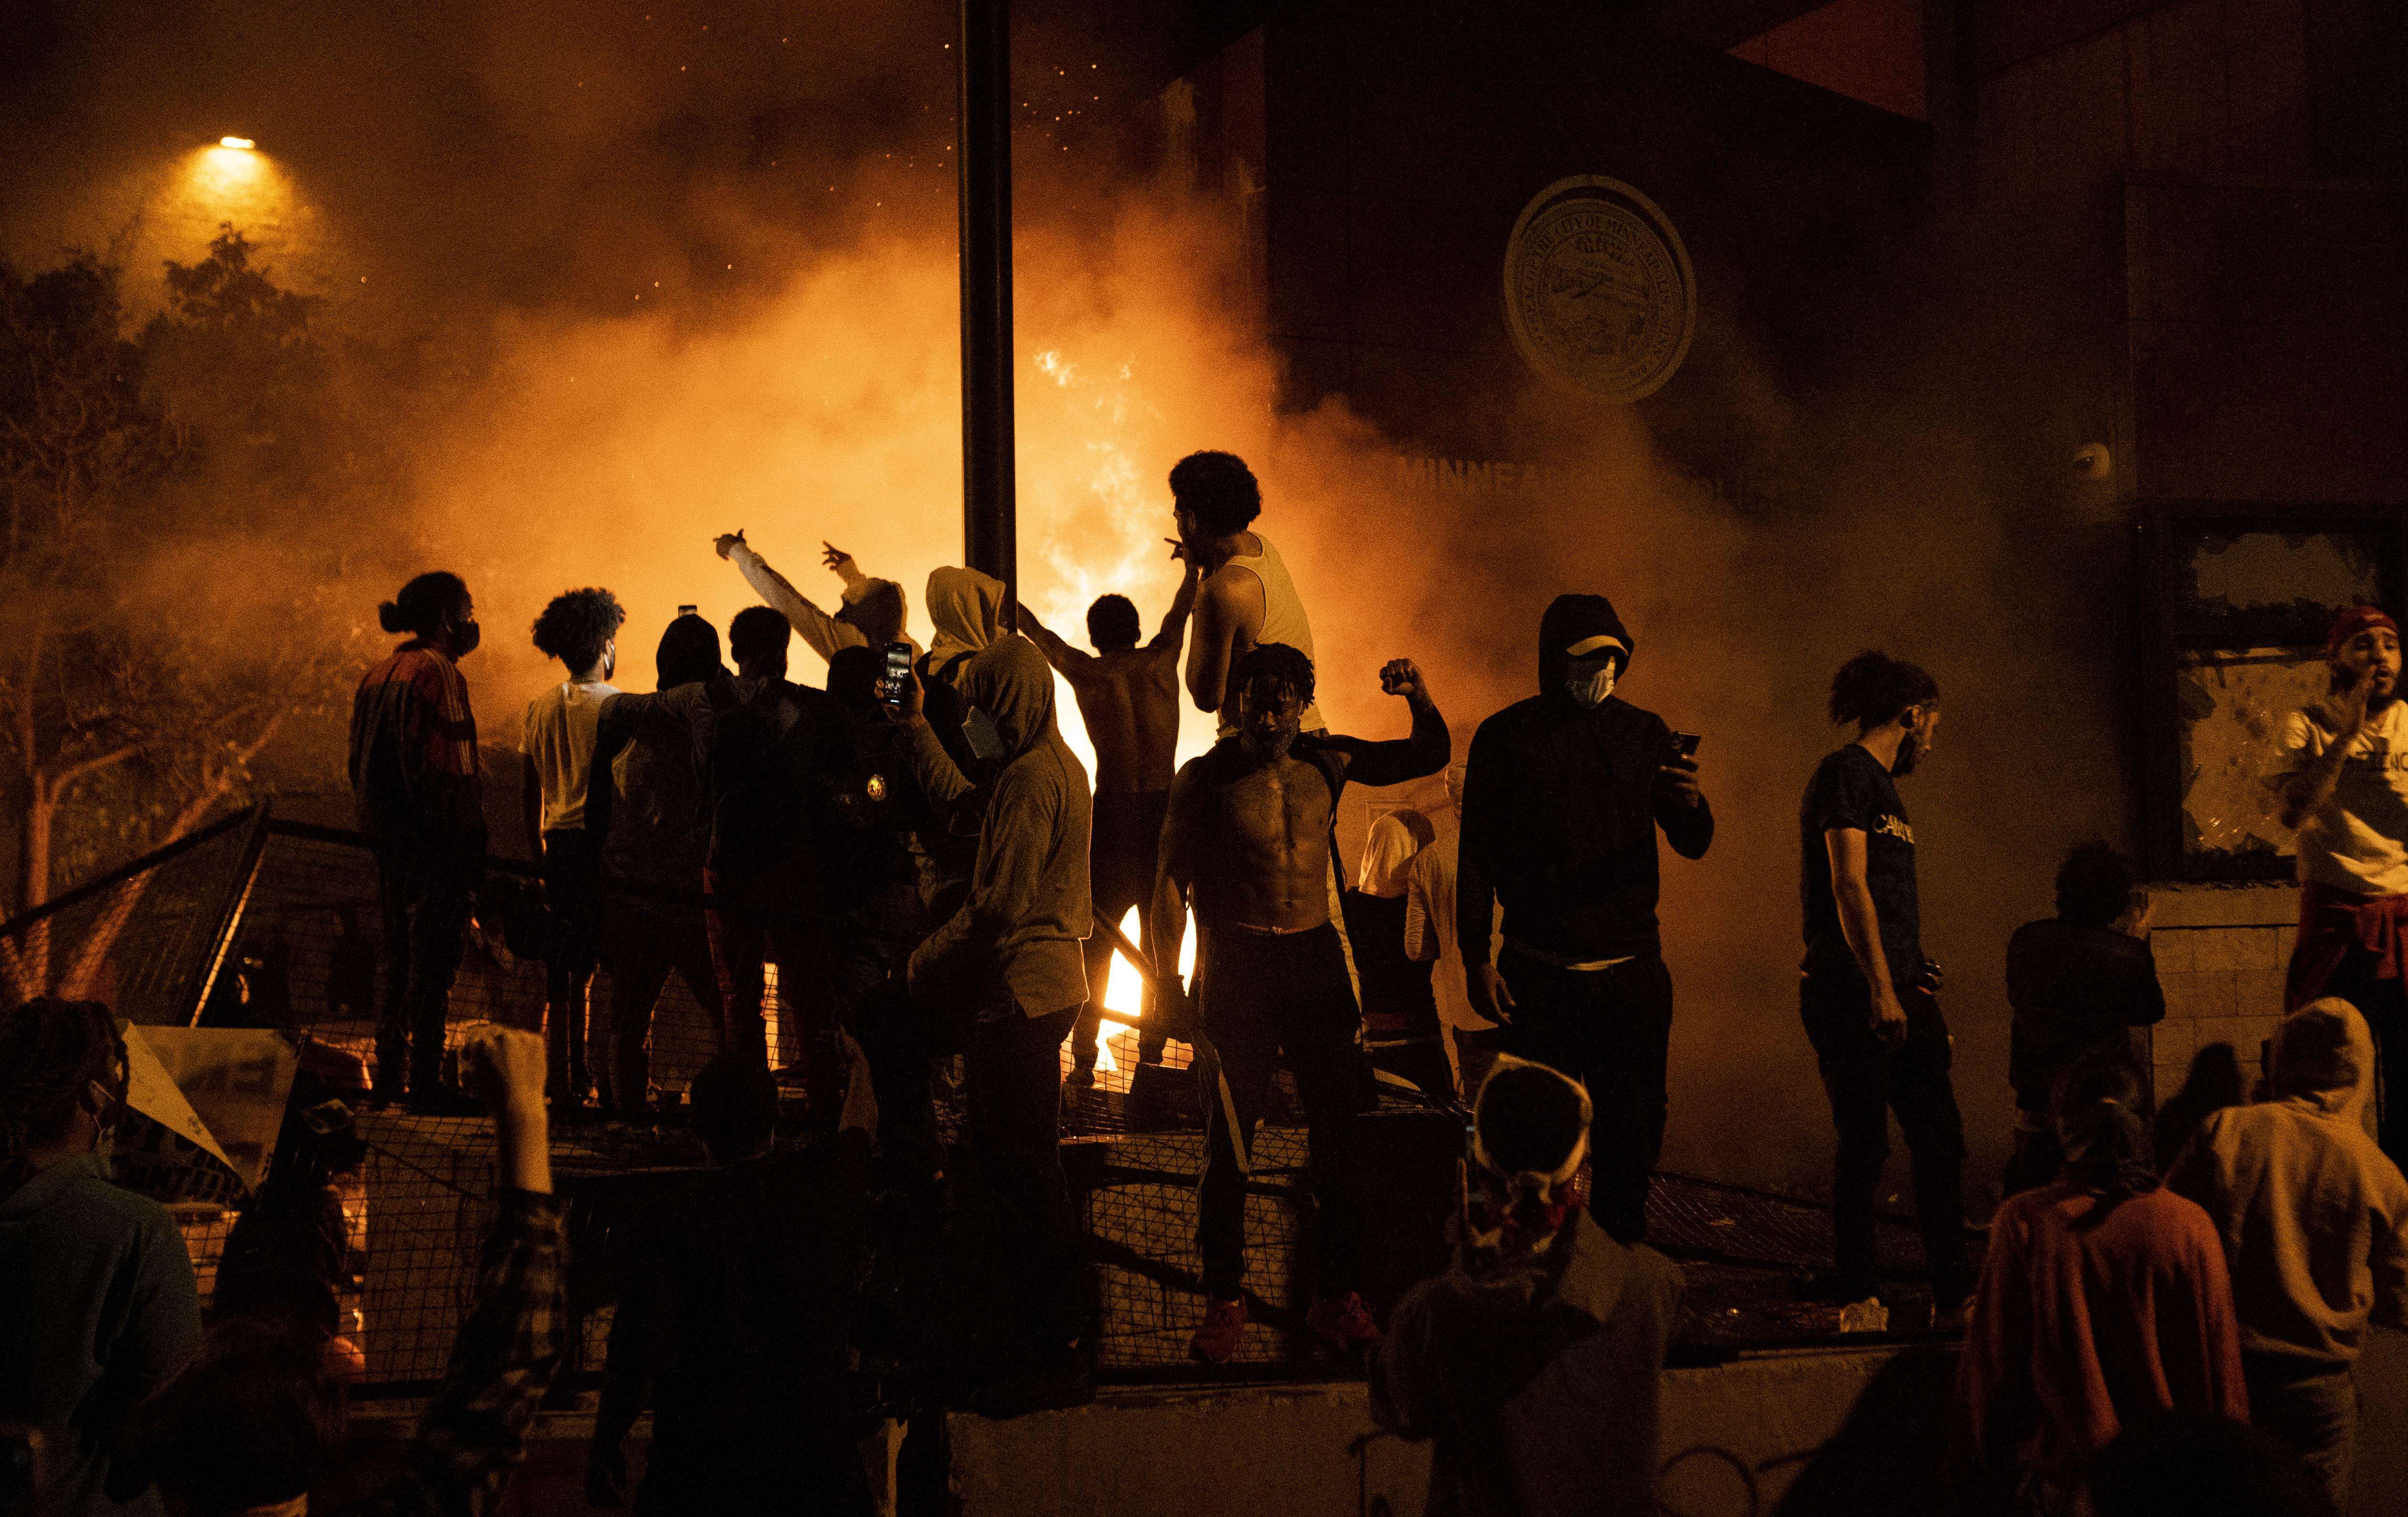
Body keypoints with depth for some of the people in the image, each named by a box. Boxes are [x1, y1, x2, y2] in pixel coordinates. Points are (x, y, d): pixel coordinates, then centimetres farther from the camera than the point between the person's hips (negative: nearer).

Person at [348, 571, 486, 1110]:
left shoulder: (379, 675, 14)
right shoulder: (438, 674, -14)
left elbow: (362, 763, 16)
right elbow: (448, 769, -19)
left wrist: (380, 830, 20)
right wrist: (471, 850, -16)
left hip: (389, 839, 9)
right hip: (434, 843, -9)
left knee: (401, 958, 16)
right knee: (434, 963, -3)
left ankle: (390, 1075, 20)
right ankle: (425, 1081, -1)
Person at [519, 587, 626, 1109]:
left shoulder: (540, 708, 10)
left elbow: (530, 791, 13)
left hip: (560, 843, 6)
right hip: (604, 844, -6)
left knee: (562, 969, 9)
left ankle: (563, 1079, 11)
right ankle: (604, 1075, -5)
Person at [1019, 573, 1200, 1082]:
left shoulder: (1084, 672, 5)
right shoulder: (1160, 659, 6)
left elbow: (1035, 630, 21)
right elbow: (1182, 609, 25)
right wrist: (1194, 562, 43)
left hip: (1112, 809, 0)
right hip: (1164, 807, 0)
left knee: (1097, 943, 4)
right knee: (1160, 940, 8)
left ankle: (1084, 1059, 2)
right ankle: (1152, 1054, 6)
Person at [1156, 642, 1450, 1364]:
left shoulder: (1327, 762, 4)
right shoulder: (1205, 778, -4)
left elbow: (1429, 757, 14)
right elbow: (1172, 883, -2)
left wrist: (1419, 698, -7)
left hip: (1316, 958, 3)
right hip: (1235, 961, -3)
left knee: (1337, 1129, 4)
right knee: (1229, 1138, 0)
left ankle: (1336, 1295, 13)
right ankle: (1224, 1301, 10)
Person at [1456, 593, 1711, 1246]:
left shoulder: (1644, 733, 9)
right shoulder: (1506, 737, 2)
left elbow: (1694, 846, 7)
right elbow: (1476, 856, 2)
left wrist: (1692, 805, -17)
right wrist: (1476, 958, -6)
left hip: (1632, 967, 2)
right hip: (1540, 973, -2)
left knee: (1635, 1131, 4)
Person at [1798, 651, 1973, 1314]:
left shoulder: (1884, 786, 21)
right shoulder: (1846, 773, -7)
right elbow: (1848, 885, -16)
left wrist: (1920, 984, 15)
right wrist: (1881, 988, -19)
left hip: (1899, 991, 9)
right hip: (1851, 990, -9)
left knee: (1940, 1138, 6)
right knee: (1865, 1142, -5)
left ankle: (1953, 1292, 11)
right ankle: (1856, 1292, 5)